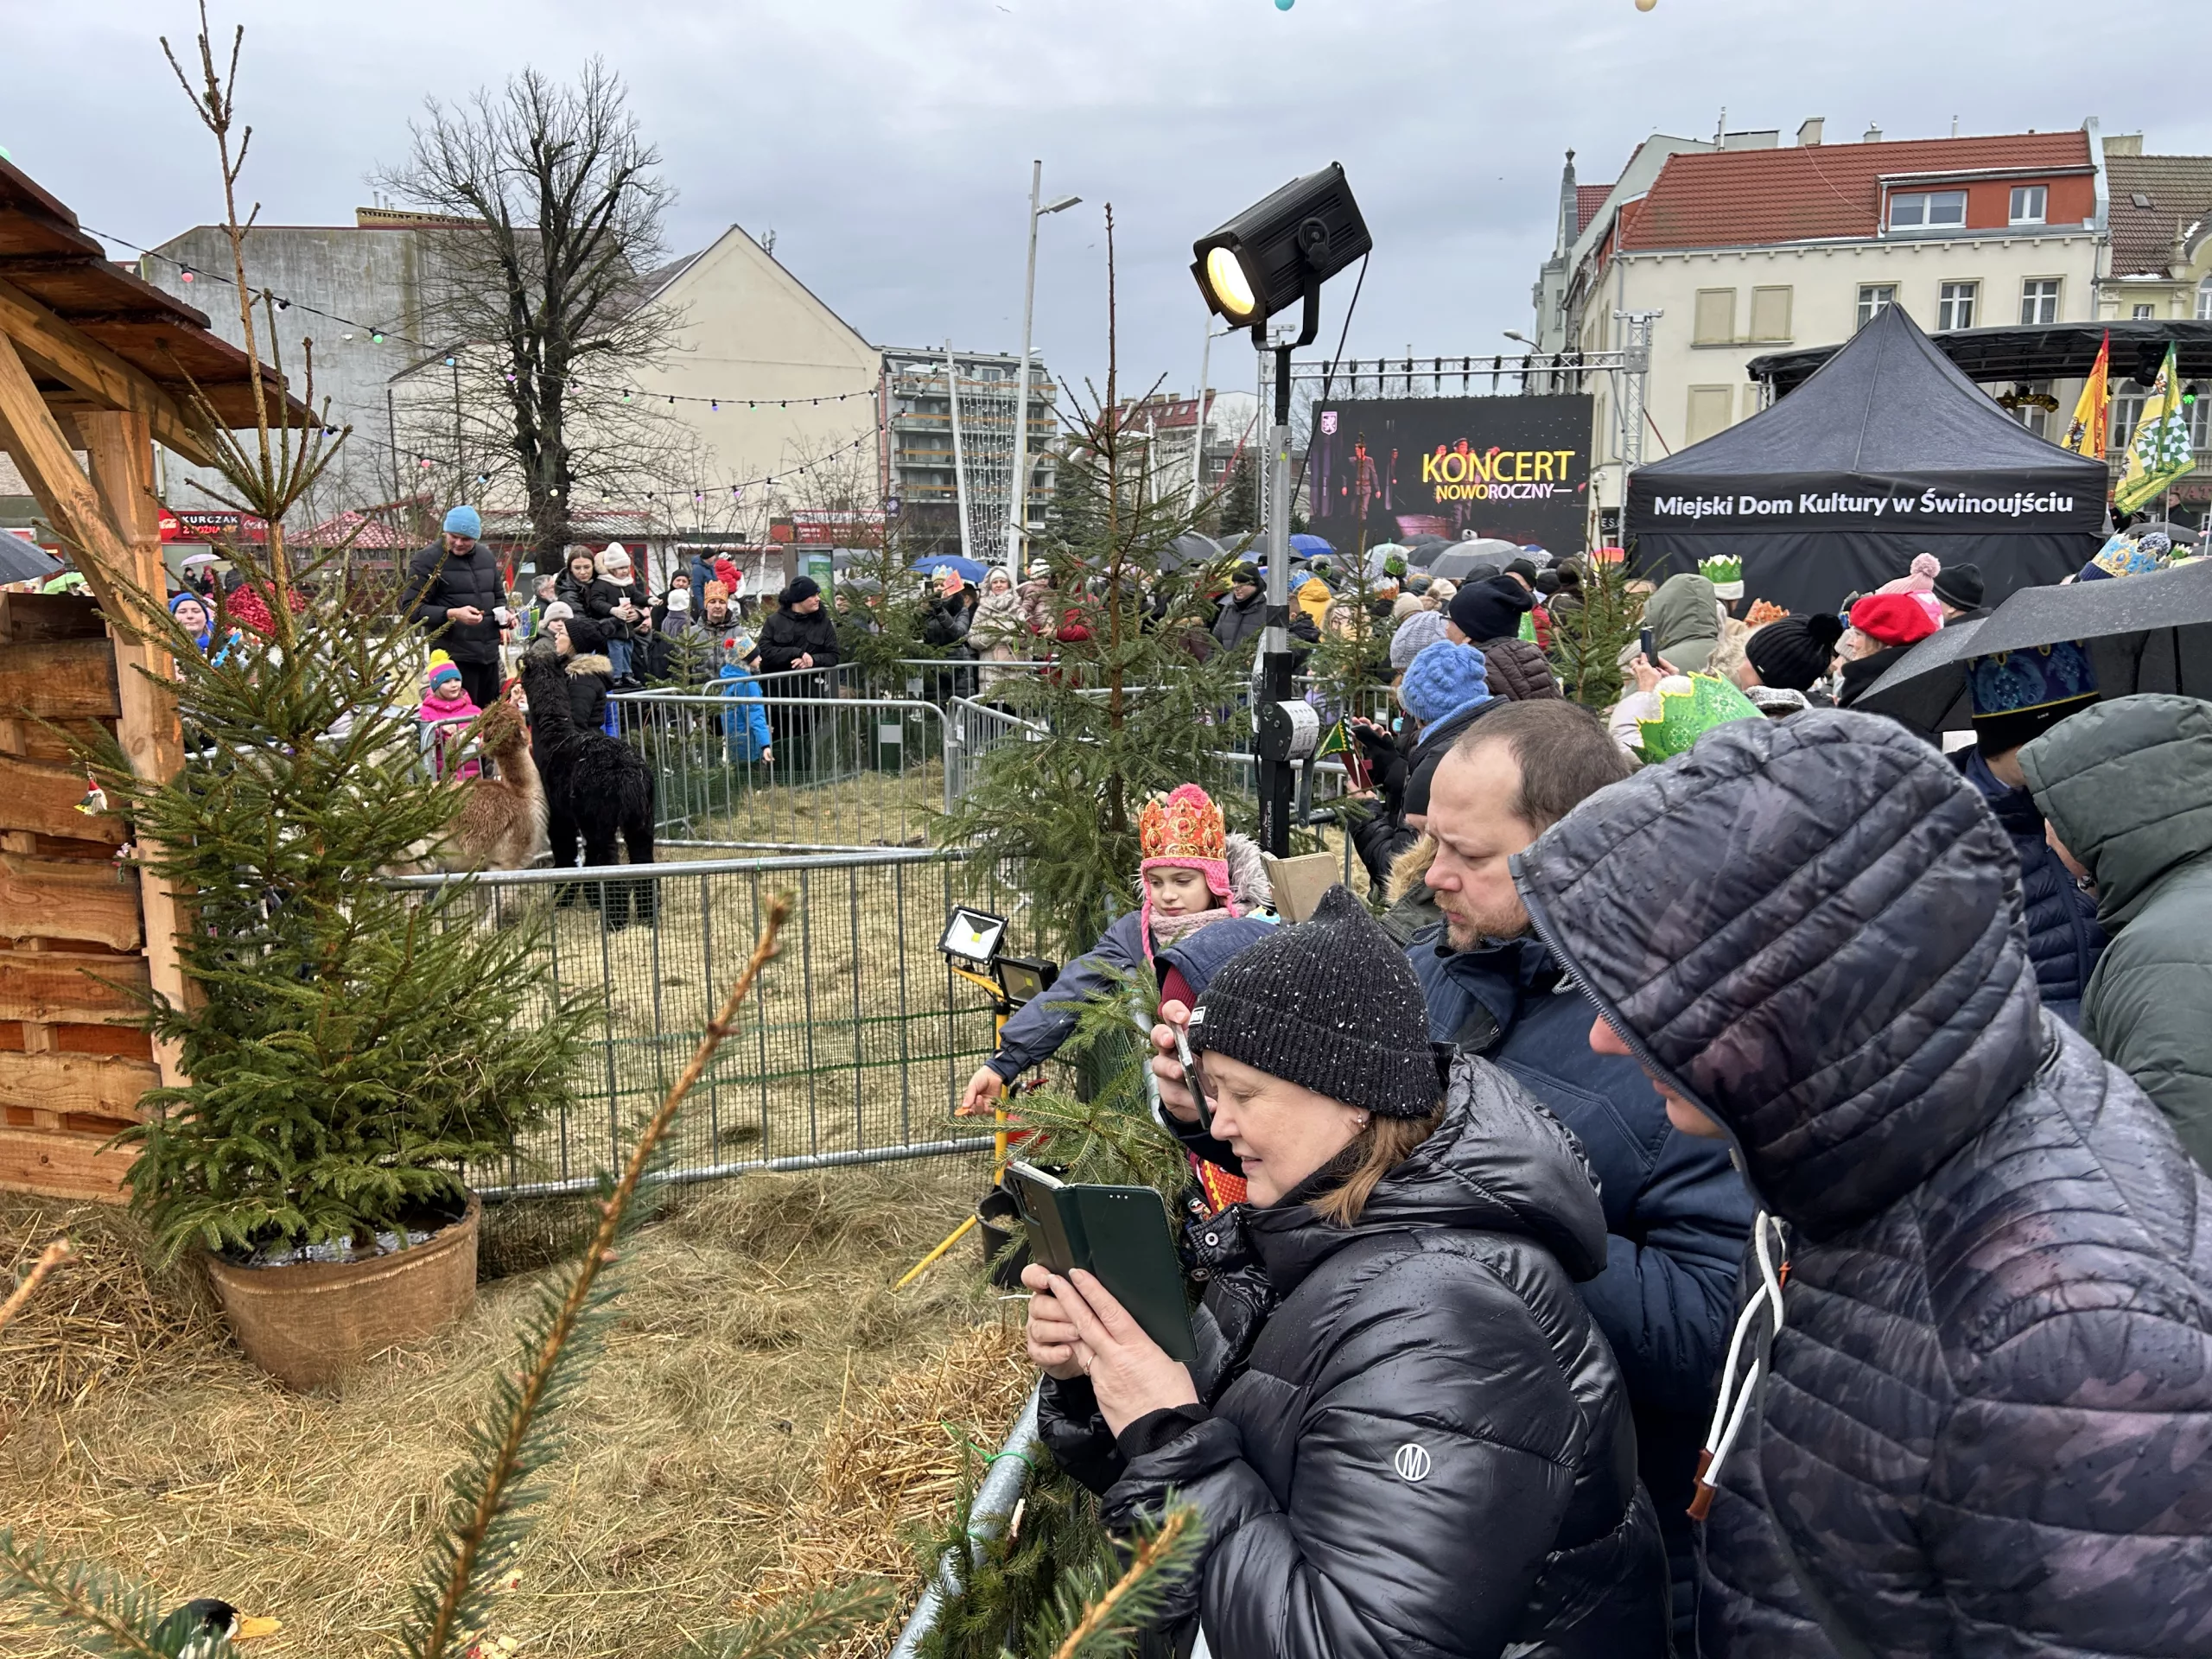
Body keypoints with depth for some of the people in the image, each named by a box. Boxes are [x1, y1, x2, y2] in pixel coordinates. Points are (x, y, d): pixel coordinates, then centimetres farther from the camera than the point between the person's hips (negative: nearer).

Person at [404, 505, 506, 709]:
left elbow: (498, 596, 28)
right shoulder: (427, 560, -5)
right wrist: (451, 614, -24)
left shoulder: (486, 556, 14)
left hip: (489, 654, 6)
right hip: (453, 657, -6)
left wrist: (503, 612, 5)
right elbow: (412, 609, -9)